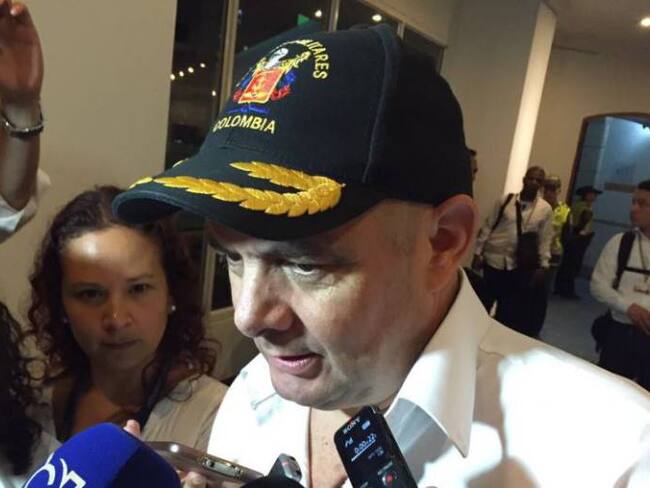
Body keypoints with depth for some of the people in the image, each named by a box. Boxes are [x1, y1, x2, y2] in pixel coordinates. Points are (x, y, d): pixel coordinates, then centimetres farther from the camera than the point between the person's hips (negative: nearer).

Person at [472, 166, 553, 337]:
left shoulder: (545, 209, 0)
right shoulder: (505, 200, -1)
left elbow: (545, 239, 1)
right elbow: (487, 227, 0)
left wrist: (543, 265, -5)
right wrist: (478, 253, -2)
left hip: (517, 264, 1)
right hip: (493, 258, 0)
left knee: (508, 304, 10)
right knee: (484, 299, 10)